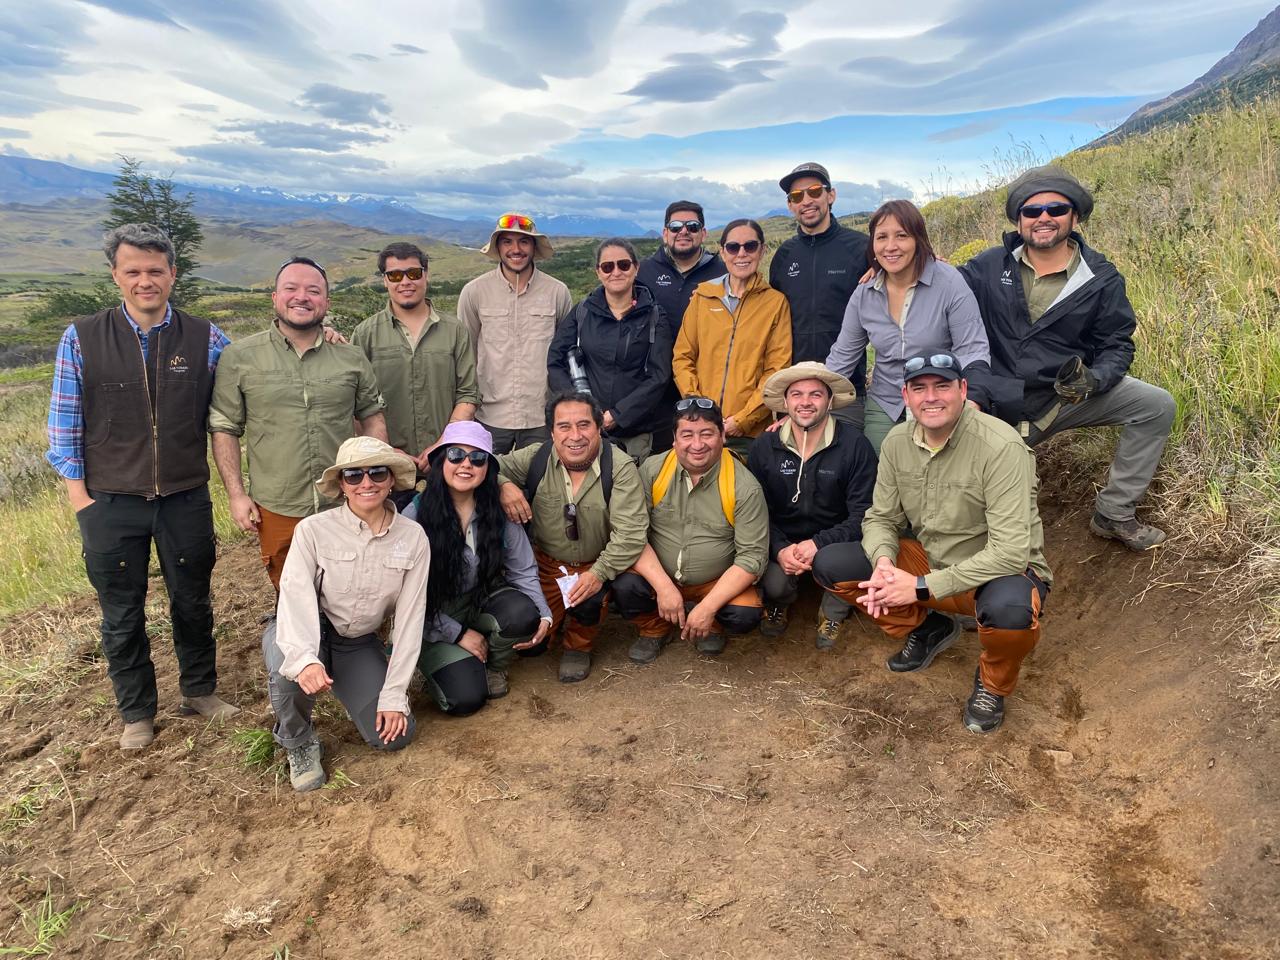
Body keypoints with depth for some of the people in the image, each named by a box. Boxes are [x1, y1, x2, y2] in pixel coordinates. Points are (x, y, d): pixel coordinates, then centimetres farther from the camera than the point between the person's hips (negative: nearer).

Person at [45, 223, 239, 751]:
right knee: (122, 615, 12)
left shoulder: (205, 339, -2)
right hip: (110, 504, 0)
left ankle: (199, 690, 37)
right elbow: (64, 425, 0)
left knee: (193, 603, 15)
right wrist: (79, 496, -3)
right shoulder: (81, 340, -3)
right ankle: (137, 712, 32)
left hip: (186, 499, 1)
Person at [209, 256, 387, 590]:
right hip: (276, 511, -1)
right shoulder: (239, 357, -1)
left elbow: (372, 415, 13)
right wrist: (236, 494, -4)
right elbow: (224, 428, 2)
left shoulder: (351, 357, 4)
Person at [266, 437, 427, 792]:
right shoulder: (313, 530, -17)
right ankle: (298, 743, -1)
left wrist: (394, 694, -12)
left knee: (395, 735, -10)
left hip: (359, 643, 2)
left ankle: (343, 687, 23)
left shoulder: (413, 538, -11)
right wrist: (305, 659, -46)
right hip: (306, 633, -2)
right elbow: (295, 597, -27)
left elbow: (409, 617, -10)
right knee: (290, 671, -36)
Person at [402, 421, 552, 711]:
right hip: (434, 620, -3)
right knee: (466, 699, -18)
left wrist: (543, 615, -18)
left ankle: (494, 665, 3)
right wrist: (458, 633, -14)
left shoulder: (499, 511, -6)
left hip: (483, 601, 3)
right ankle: (437, 663, 17)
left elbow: (523, 571, -1)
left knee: (523, 614, -30)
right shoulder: (415, 515, -15)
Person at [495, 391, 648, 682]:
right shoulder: (535, 458, -10)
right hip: (546, 564, 2)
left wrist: (600, 573, -34)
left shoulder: (620, 467, -18)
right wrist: (503, 485, -25)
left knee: (590, 599, -32)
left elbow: (630, 532, -23)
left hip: (596, 565, -2)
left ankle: (578, 647, 5)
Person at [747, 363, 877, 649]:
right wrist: (780, 549, -19)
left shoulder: (854, 445, -10)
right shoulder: (765, 447, -2)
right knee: (775, 583, -27)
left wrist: (818, 544, -24)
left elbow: (864, 516, -11)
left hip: (835, 545, -2)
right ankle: (778, 603, 16)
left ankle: (834, 614, 3)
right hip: (781, 545, 2)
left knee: (829, 562, -35)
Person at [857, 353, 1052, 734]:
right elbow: (880, 517, 2)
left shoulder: (1002, 447, -25)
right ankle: (928, 629, 14)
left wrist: (923, 586, -30)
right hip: (929, 560, 5)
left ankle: (993, 684, -2)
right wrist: (884, 560, -22)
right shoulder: (897, 441, -6)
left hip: (1000, 572, -5)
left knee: (1010, 608, -41)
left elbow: (1010, 553, -29)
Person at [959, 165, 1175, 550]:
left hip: (1068, 396, 1)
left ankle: (1114, 514, -1)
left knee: (1157, 406, -13)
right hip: (1000, 402, -1)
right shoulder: (990, 266, -2)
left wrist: (1092, 380, -21)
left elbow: (1117, 344, 1)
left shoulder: (1101, 277, -1)